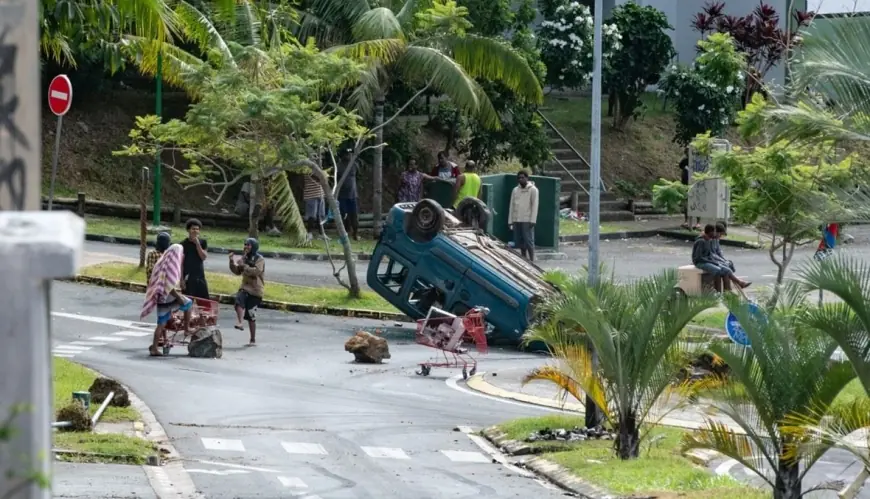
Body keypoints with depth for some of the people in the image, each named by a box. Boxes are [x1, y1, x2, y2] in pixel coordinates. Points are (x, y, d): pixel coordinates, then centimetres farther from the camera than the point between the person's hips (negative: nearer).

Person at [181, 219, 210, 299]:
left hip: (200, 277, 3)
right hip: (187, 278, -3)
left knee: (205, 300, 3)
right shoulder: (183, 244, -5)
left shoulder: (203, 242, 4)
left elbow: (204, 257, -7)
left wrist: (197, 244, -15)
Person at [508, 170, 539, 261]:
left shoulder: (533, 190, -1)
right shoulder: (515, 190, 14)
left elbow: (534, 206, -6)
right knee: (520, 242, 7)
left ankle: (532, 260, -4)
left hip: (527, 220, -5)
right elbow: (512, 206, 16)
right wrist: (510, 221, 10)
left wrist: (532, 220, -13)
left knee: (528, 242, -7)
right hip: (517, 220, 5)